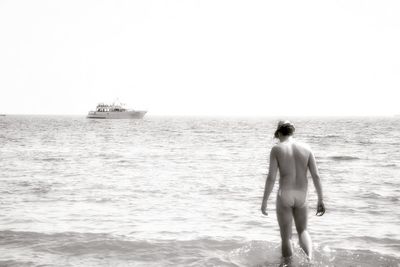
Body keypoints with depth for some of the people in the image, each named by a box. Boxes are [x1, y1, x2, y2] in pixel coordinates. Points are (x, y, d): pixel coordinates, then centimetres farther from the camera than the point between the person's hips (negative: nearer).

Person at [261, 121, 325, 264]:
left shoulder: (277, 149, -7)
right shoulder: (306, 148, 1)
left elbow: (271, 178, -12)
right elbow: (316, 176, -2)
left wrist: (264, 202, -6)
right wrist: (320, 200, 5)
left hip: (284, 195, -3)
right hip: (301, 196, 3)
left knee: (286, 235, 9)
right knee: (302, 231, 21)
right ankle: (310, 259, -3)